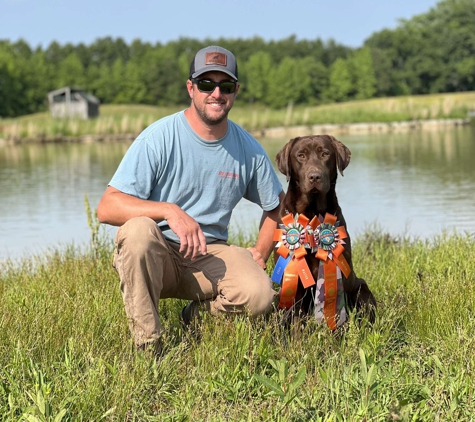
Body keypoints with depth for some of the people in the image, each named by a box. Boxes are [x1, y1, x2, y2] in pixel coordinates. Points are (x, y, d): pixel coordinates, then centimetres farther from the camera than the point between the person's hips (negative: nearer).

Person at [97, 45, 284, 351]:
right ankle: (147, 342, -22)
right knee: (138, 229, -37)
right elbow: (107, 208, -19)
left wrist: (260, 254, 3)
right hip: (155, 256, -2)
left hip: (210, 256, 3)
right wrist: (169, 210, -31)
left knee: (260, 294, -27)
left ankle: (200, 314, 7)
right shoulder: (159, 138, -12)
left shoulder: (249, 150, 2)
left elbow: (278, 205, 18)